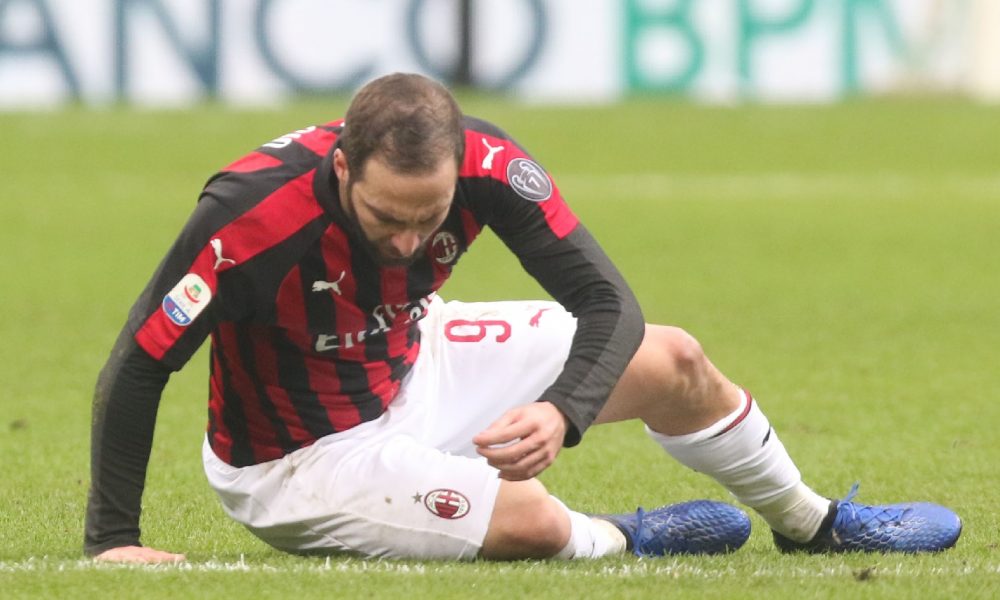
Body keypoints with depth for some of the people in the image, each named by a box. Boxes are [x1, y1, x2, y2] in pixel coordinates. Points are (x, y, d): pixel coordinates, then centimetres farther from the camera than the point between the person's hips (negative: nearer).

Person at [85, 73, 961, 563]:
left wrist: (562, 413, -40)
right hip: (305, 452, -6)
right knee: (531, 521, -26)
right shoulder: (258, 214, -40)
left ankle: (811, 521, 35)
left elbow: (607, 303, -21)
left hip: (412, 363, 6)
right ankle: (618, 542, 13)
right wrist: (113, 542, -35)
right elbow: (136, 368, -33)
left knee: (674, 363, 5)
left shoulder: (484, 164, -26)